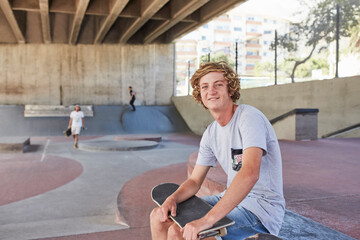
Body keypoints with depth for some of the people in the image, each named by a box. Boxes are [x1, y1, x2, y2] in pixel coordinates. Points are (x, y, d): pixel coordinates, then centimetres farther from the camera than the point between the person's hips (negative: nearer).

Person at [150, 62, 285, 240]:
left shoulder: (249, 117, -18)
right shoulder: (211, 133, 7)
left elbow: (250, 174, -32)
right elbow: (195, 181, 11)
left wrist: (208, 220, -37)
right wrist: (172, 198, -10)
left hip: (262, 207, -8)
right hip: (231, 200, 8)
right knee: (159, 217, 5)